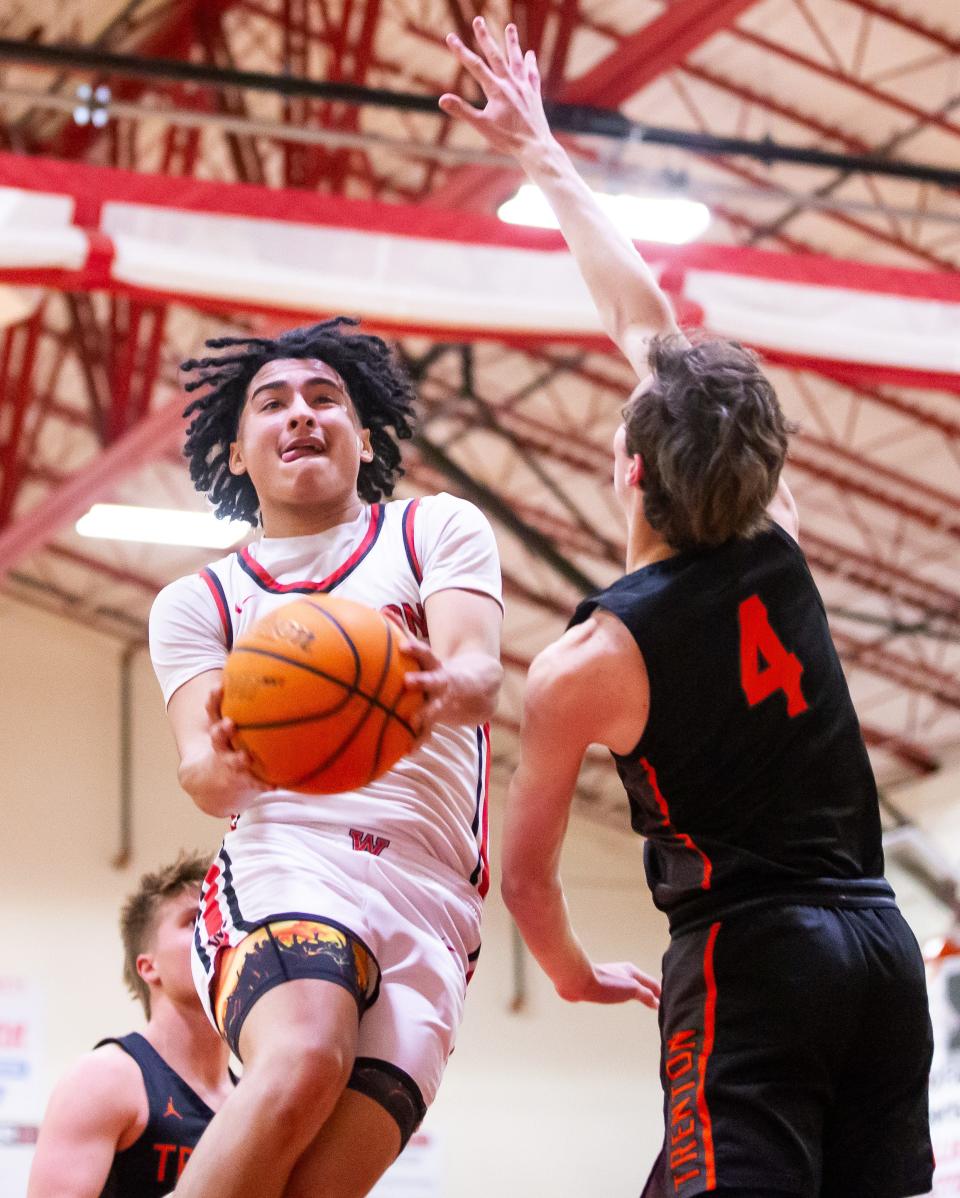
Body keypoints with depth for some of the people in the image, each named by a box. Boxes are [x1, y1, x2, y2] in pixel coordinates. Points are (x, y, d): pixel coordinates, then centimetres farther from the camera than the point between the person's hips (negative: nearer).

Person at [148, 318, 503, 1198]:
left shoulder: (438, 529, 16)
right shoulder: (195, 603, 18)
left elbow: (481, 672, -4)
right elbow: (204, 776, 2)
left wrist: (445, 690, -31)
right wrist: (228, 764, -25)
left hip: (430, 902, 0)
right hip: (284, 866, 0)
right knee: (303, 1060, -35)